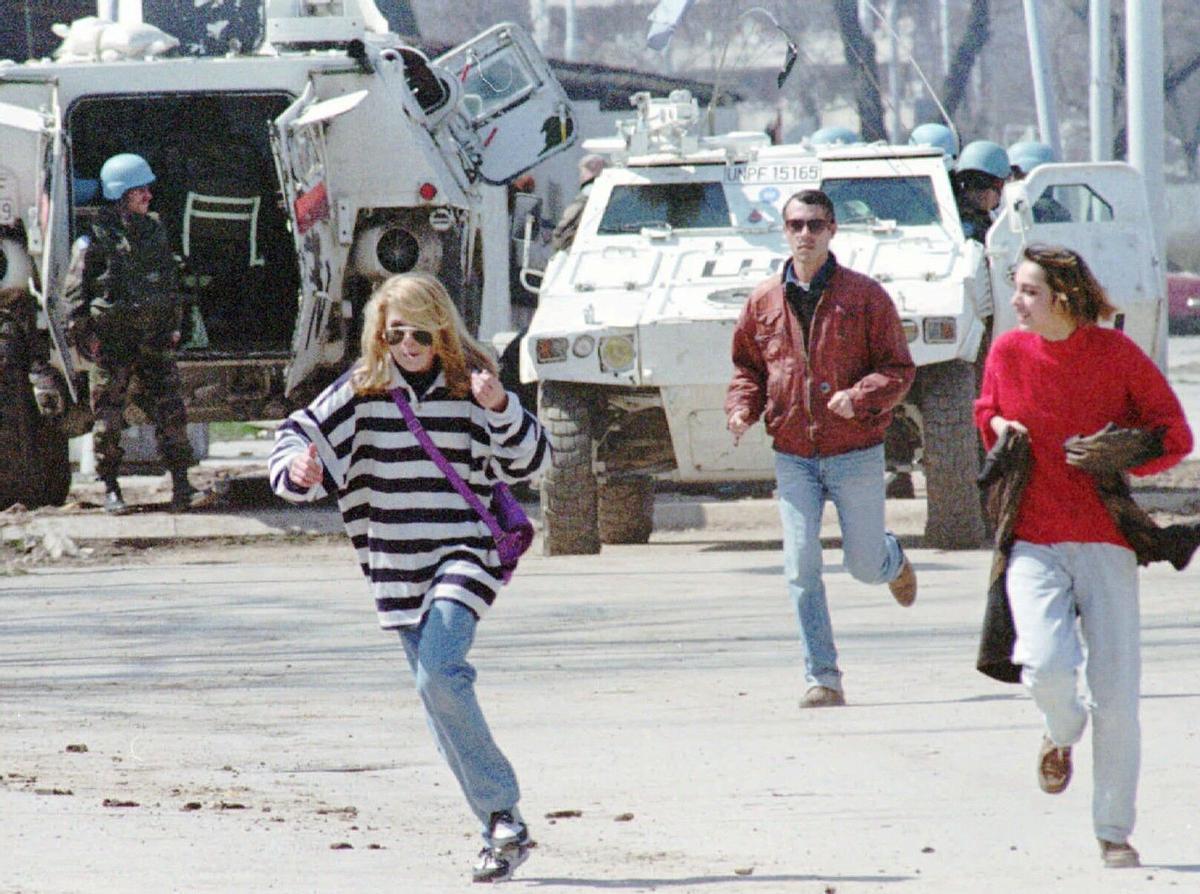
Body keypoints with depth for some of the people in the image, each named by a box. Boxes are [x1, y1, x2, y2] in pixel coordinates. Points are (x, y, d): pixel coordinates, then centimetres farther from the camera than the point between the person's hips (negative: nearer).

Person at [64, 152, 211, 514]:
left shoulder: (154, 231, 12)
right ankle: (110, 488, 11)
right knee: (109, 418, 2)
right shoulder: (95, 240, -6)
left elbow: (170, 281, 22)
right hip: (112, 344, -5)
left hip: (153, 340, 5)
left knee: (170, 410, -3)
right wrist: (83, 334, -9)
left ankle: (181, 487, -3)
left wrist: (173, 324, 18)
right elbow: (75, 291, -4)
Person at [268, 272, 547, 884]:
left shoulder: (468, 385, 1)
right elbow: (301, 436, 6)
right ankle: (501, 830, 14)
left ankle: (503, 815, -16)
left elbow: (529, 460, 1)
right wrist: (295, 470, -16)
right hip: (398, 566, 4)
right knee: (440, 709, 5)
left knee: (439, 675, -23)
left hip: (463, 552, -4)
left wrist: (500, 409, -17)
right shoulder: (362, 391, 5)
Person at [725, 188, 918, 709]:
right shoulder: (764, 303, 5)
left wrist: (861, 397, -21)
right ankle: (822, 679, -2)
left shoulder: (864, 296, -4)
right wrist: (741, 408, -3)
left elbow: (899, 369, -3)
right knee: (801, 568, -7)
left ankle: (893, 559, 45)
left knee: (865, 567, 6)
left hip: (856, 454, -2)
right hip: (793, 458, 2)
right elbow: (748, 367, 17)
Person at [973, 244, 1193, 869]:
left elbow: (1174, 437, 1)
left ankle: (1114, 833, 11)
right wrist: (996, 426, 0)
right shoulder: (1008, 353, 3)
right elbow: (987, 413, 24)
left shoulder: (1116, 354, -5)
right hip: (1032, 539, 1)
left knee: (1115, 691, -3)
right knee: (1046, 666, -20)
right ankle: (1062, 734, 18)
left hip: (1104, 537, -1)